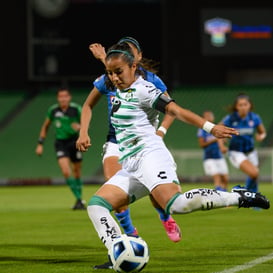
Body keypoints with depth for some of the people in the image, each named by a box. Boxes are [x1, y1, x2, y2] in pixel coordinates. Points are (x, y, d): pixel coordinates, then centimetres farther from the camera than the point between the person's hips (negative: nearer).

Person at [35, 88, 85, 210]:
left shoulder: (76, 109, -10)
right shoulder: (53, 110, -3)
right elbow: (45, 126, 11)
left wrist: (80, 126, -30)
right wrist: (40, 144, 8)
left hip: (75, 141, 0)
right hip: (61, 143, 0)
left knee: (77, 172, 11)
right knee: (66, 172, -18)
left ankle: (80, 201, 29)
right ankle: (79, 199, -12)